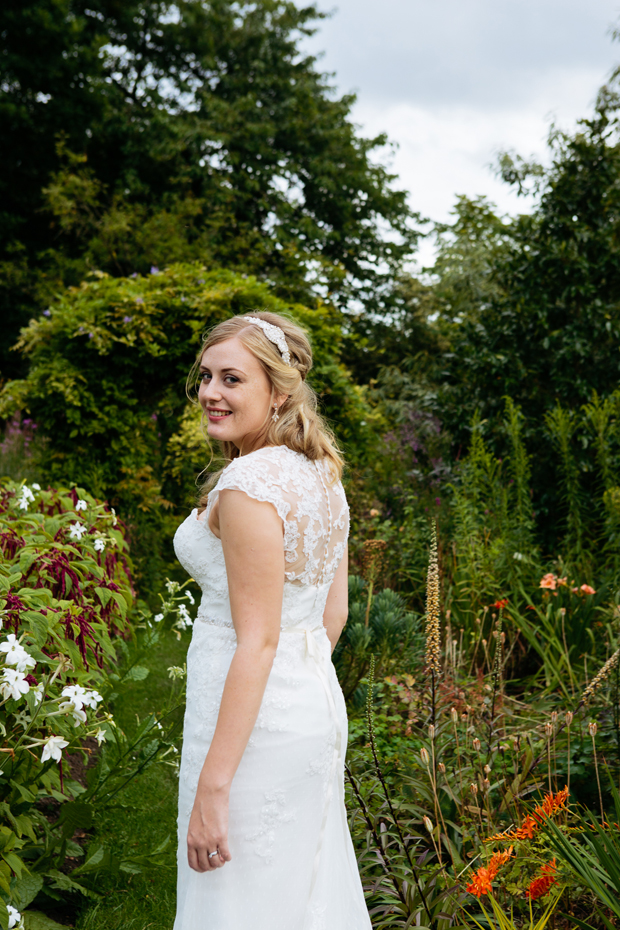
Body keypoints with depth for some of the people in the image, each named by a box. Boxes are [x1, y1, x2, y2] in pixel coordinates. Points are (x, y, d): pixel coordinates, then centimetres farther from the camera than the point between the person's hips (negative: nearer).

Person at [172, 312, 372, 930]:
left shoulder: (250, 480, -20)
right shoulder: (323, 473, 7)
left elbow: (257, 640, -23)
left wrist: (211, 787, -21)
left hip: (253, 716, -9)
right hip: (318, 707, 9)